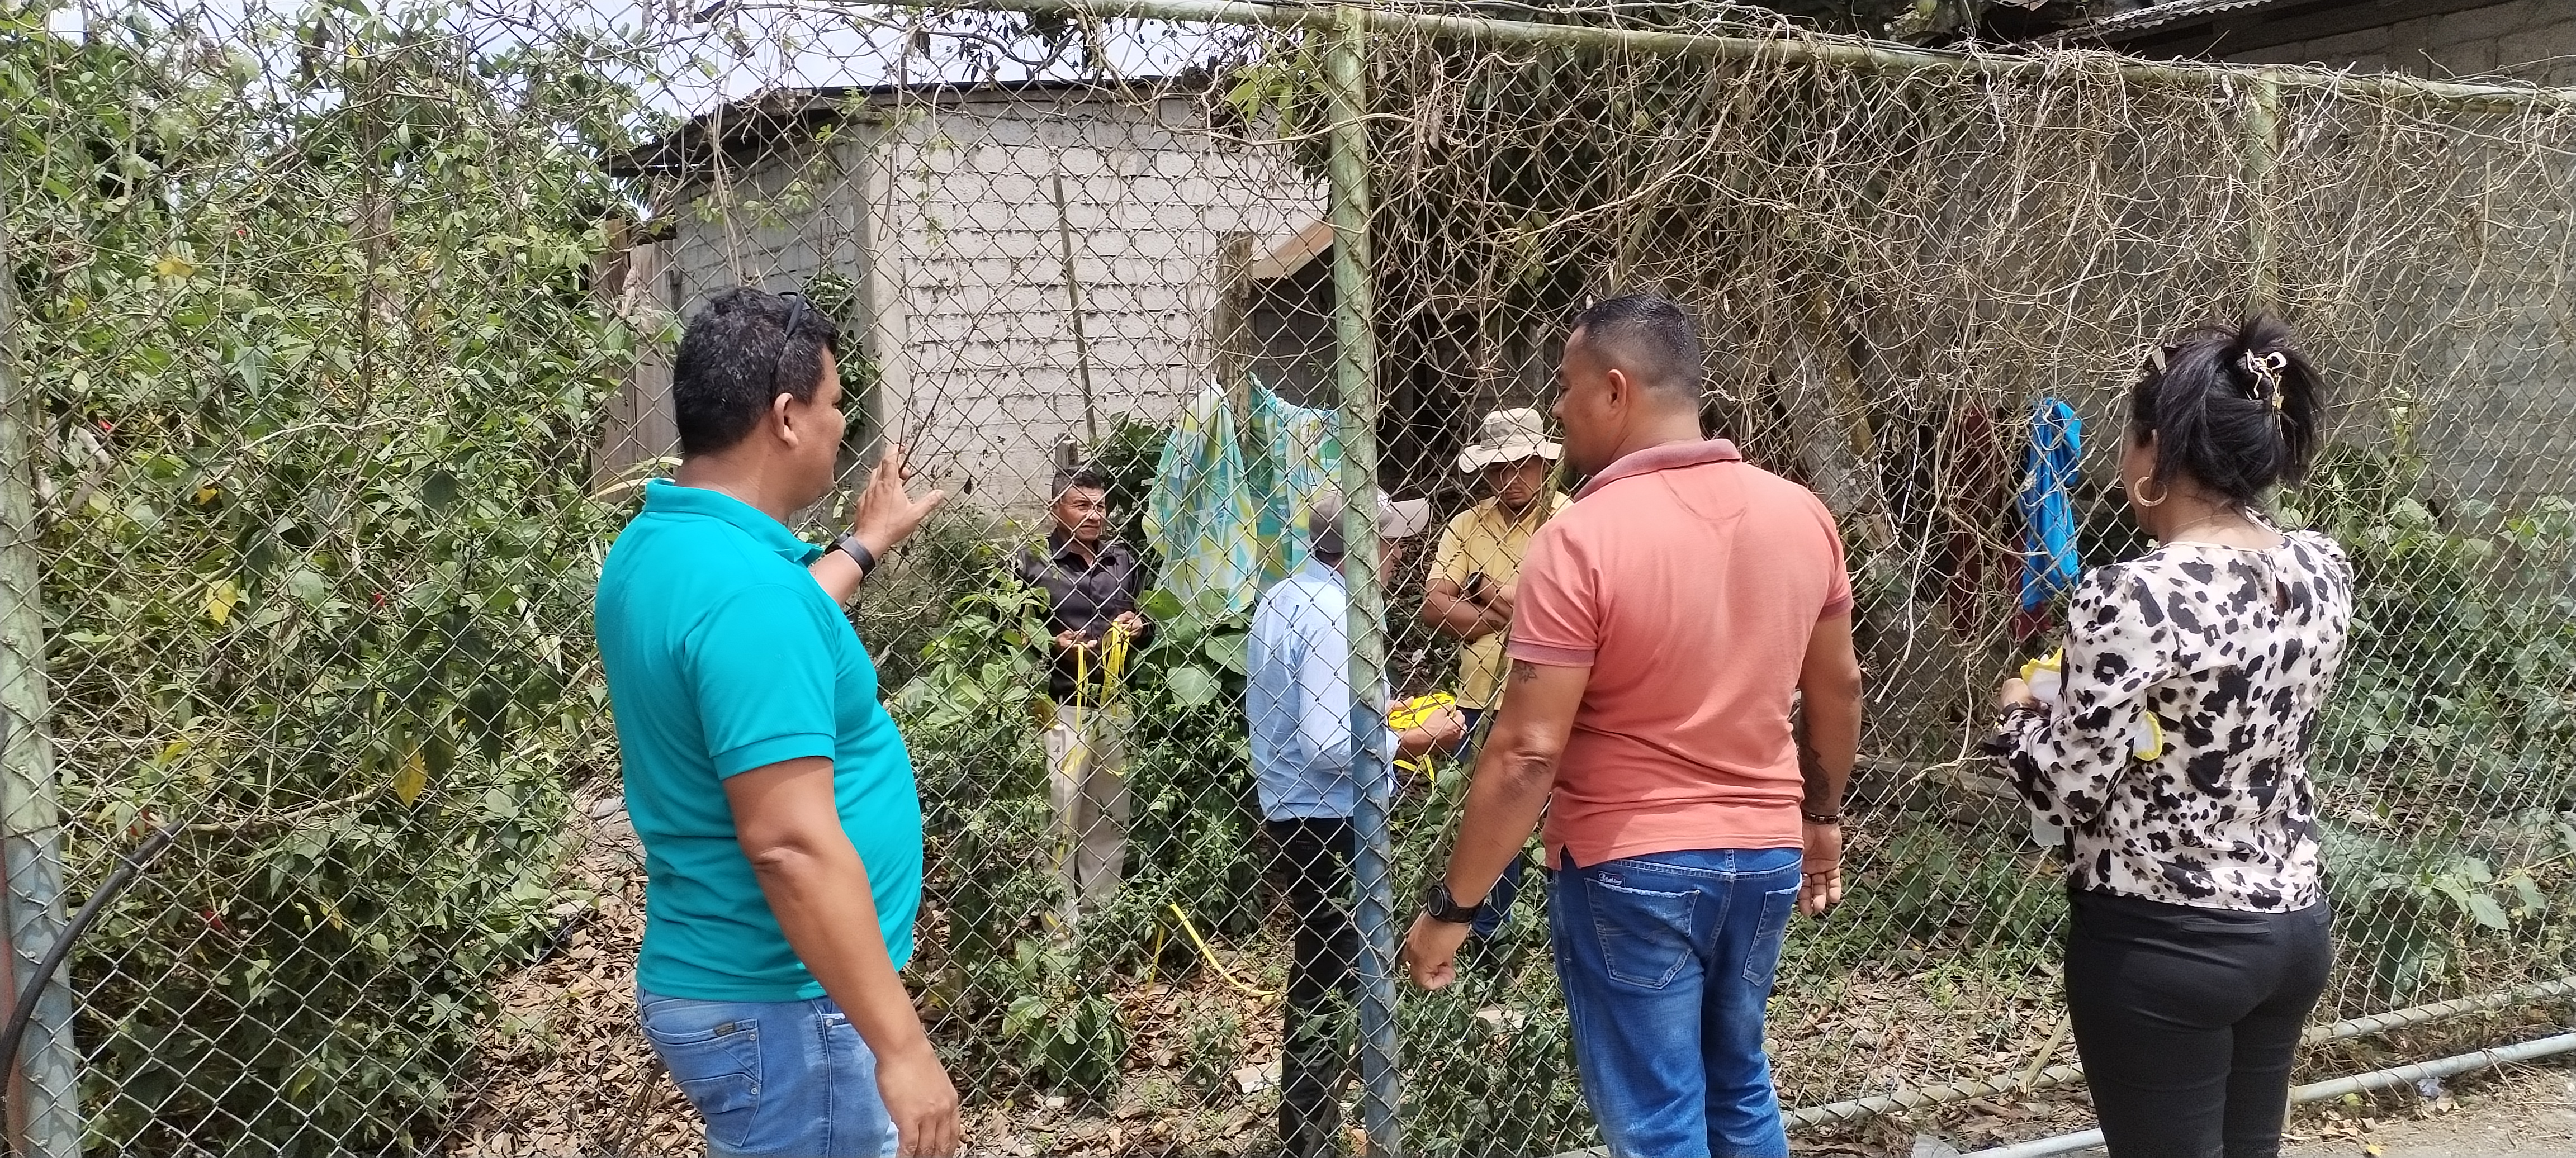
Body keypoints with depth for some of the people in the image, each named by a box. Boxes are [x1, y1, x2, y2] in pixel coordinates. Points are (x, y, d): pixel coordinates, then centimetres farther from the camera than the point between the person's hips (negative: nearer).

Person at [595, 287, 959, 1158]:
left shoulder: (655, 548, 6)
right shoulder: (742, 582, -25)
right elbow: (792, 846, -29)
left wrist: (865, 545, 38)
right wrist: (902, 1045, -25)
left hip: (720, 984, 10)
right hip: (783, 1008, -10)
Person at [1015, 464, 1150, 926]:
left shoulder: (1125, 559, 11)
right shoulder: (1034, 562, -5)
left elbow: (1149, 617, 24)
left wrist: (1140, 627, 2)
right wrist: (1053, 645, -18)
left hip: (1115, 706, 6)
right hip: (1060, 710, -5)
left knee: (1111, 817, 13)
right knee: (1059, 817, -4)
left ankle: (1104, 912, 24)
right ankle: (1061, 920, 4)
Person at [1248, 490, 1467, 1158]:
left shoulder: (1284, 597, 9)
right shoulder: (1335, 614, -22)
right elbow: (1329, 746, -27)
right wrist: (1414, 741, -15)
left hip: (1291, 810, 10)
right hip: (1330, 822, -10)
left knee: (1316, 969, 20)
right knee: (1331, 982, 0)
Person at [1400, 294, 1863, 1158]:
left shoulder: (1582, 539, -21)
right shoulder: (1801, 515, -1)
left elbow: (1528, 753, -21)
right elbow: (1838, 686, 11)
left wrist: (1451, 906, -13)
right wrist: (1822, 815, 25)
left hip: (1631, 869, -6)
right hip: (1766, 853, 7)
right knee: (1739, 1086, 24)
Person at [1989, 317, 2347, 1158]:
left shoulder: (2134, 597, -22)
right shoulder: (2325, 570, 0)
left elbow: (2068, 792, -17)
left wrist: (2019, 712, 2)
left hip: (2163, 946, -7)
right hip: (2295, 924, 7)